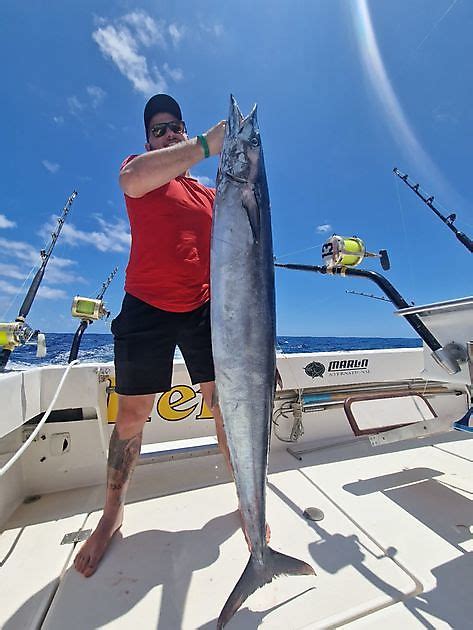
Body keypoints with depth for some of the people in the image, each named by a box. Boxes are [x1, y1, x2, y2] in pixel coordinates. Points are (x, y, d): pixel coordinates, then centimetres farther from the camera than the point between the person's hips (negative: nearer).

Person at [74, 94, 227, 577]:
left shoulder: (210, 195, 22)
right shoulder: (137, 166, 13)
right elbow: (131, 181, -15)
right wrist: (206, 144, -16)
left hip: (204, 308, 3)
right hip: (146, 307, -2)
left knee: (225, 405, 1)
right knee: (131, 414, 5)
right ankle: (112, 513, 31)